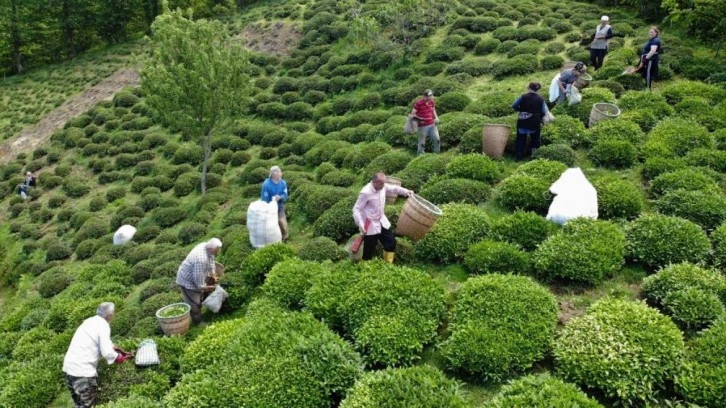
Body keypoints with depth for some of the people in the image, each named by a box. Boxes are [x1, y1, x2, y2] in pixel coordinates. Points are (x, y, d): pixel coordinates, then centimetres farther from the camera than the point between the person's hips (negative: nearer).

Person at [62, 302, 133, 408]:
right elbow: (107, 352, -18)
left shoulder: (91, 321, 15)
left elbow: (105, 343, 24)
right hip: (82, 370, -9)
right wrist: (122, 358, -1)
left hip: (69, 366, 9)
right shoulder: (103, 325, -12)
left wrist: (122, 352, 22)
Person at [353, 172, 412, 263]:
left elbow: (393, 188, 15)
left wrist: (406, 191, 1)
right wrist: (360, 224, -32)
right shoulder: (365, 193, -25)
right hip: (370, 226, -8)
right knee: (369, 249, 1)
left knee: (391, 242, 14)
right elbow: (356, 209, -22)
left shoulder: (382, 186, -5)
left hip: (382, 222, 8)